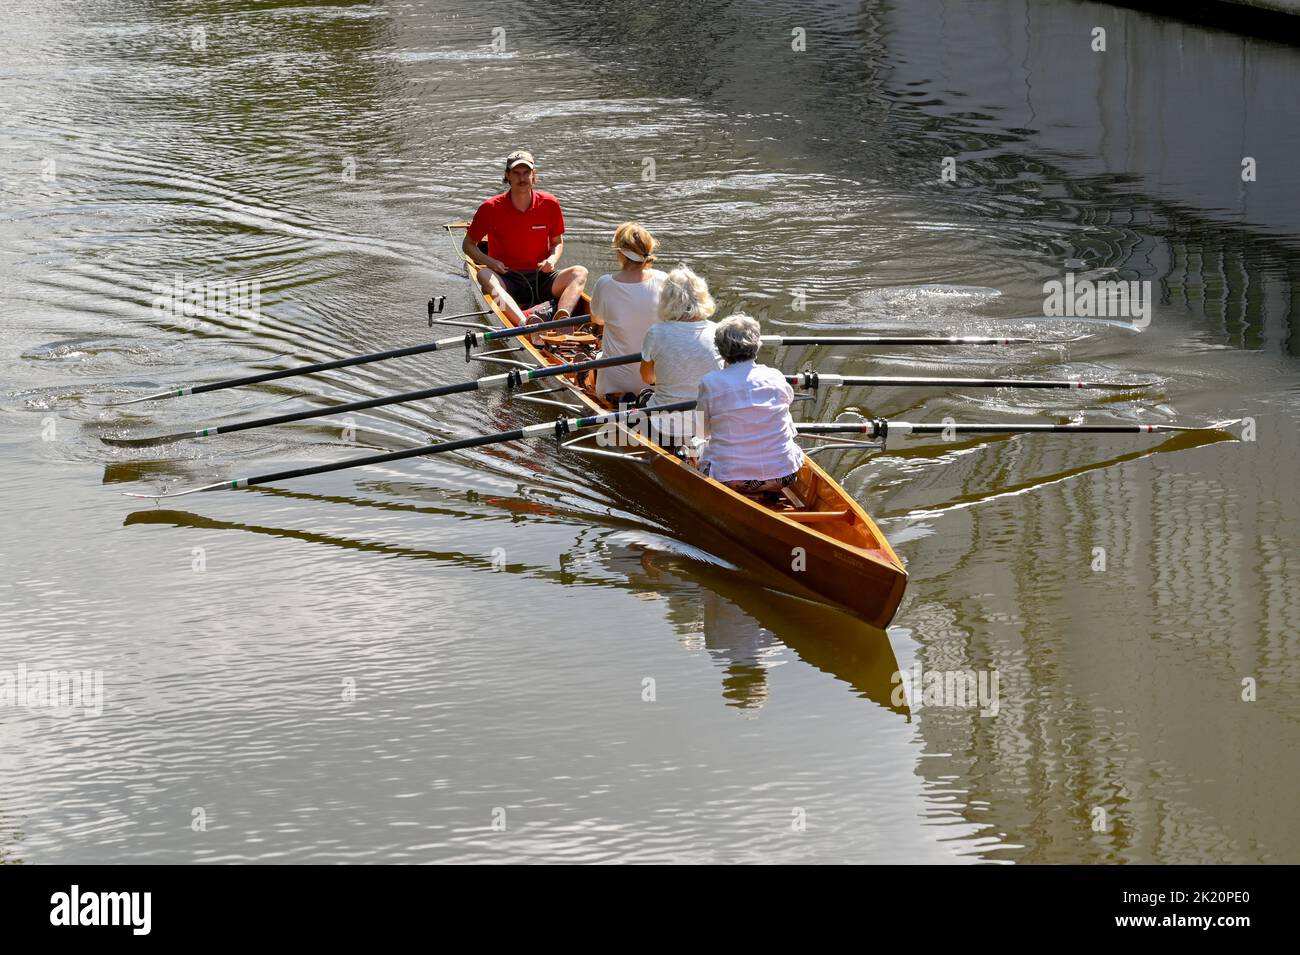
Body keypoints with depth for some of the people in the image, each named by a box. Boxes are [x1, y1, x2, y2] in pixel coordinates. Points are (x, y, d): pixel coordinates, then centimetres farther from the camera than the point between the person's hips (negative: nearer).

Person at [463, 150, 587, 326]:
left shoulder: (549, 204, 4)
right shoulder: (491, 208, -1)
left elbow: (557, 242, 16)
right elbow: (468, 244, 8)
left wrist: (552, 260, -7)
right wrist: (490, 262, -11)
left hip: (541, 278, 2)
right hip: (506, 280, -2)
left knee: (580, 272, -23)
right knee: (484, 276, -34)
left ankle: (562, 319, -54)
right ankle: (525, 325, -59)